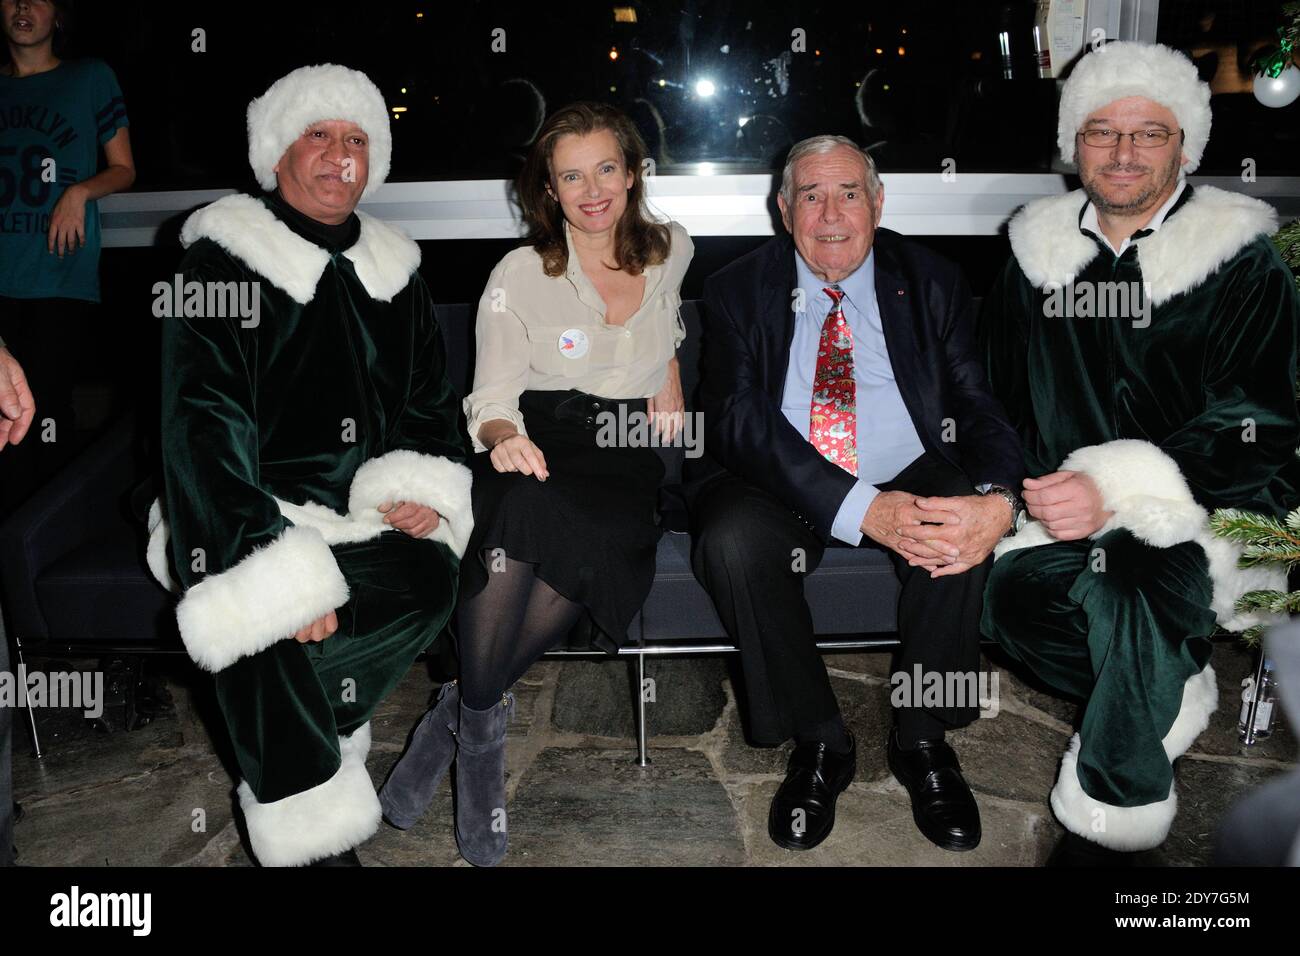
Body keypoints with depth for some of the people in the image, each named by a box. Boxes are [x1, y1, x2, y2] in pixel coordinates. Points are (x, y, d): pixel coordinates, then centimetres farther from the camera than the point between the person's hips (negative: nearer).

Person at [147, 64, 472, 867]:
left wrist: (423, 485, -5)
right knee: (265, 619, -32)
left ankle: (304, 738, -6)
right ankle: (312, 834, -13)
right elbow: (202, 429, -13)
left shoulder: (394, 270, 14)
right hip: (255, 517, -4)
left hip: (365, 520, 5)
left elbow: (433, 400, 19)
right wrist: (273, 567, -25)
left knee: (431, 578, -25)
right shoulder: (223, 260, -2)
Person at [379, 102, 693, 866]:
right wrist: (504, 436, -24)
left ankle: (465, 708, -6)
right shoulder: (519, 276, 0)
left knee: (591, 553, -26)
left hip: (629, 452, 2)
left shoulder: (671, 250, 10)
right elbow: (493, 395, -2)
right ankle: (483, 719, -9)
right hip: (540, 442, -1)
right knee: (525, 511, -31)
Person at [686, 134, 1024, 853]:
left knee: (967, 520, -30)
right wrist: (860, 509, -27)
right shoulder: (739, 290, 1)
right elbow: (739, 422, -13)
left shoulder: (933, 284, 6)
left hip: (910, 478, 1)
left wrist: (997, 500, -29)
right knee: (730, 537, -32)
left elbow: (981, 407, -4)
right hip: (784, 491, -1)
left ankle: (920, 738, -8)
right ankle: (820, 743, -9)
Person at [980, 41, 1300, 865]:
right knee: (1013, 593, -28)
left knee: (1131, 572, -34)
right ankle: (1173, 694, 0)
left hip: (1212, 511, -3)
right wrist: (1041, 487, -3)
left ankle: (1105, 827, -13)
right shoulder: (1040, 251, 11)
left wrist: (1117, 485, -23)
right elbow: (1005, 399, 16)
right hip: (1070, 511, 3)